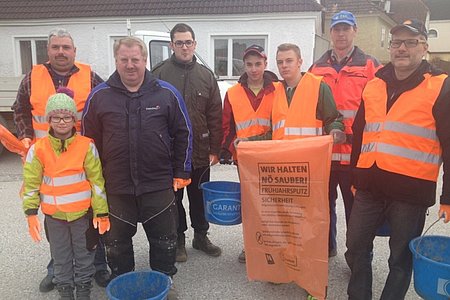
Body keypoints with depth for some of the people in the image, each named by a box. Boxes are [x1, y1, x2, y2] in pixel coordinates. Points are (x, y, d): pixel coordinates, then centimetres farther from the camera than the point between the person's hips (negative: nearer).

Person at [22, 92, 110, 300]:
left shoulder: (86, 146, -8)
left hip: (82, 212, -1)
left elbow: (97, 181, -6)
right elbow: (31, 183, 0)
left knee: (84, 253, 14)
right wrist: (31, 213, -6)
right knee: (60, 256, 16)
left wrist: (101, 212, -6)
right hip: (53, 215, 1)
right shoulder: (38, 149, -4)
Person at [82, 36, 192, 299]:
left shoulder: (167, 93, -2)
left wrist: (181, 172, 3)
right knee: (117, 242, 15)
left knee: (165, 240, 11)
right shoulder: (99, 96, 0)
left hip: (159, 185, 0)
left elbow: (183, 134, 4)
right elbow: (89, 139, 7)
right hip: (116, 188, 1)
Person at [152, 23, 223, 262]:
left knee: (200, 196, 15)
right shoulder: (159, 73, -4)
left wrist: (214, 149, 2)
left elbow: (215, 116, 6)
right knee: (173, 197, 10)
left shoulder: (206, 76, 6)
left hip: (200, 150, 3)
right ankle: (178, 239, 27)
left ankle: (201, 236, 32)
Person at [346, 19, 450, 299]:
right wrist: (355, 176, 17)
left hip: (411, 191, -4)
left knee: (401, 258, 10)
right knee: (356, 247, 12)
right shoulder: (373, 86, 11)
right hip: (369, 187, 5)